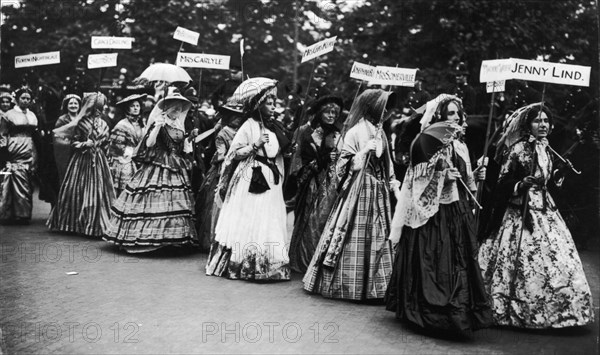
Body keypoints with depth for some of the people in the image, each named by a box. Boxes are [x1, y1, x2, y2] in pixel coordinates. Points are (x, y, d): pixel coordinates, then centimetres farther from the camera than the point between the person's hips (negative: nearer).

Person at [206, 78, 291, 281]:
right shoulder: (249, 126, -7)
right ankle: (243, 265, 5)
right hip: (251, 179, -6)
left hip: (271, 180, 7)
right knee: (248, 222, -4)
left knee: (269, 223, 5)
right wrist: (255, 145, -19)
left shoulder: (274, 126, 12)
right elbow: (236, 153, -9)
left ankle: (267, 266, 11)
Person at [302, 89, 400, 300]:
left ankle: (375, 285, 16)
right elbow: (343, 166, -10)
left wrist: (395, 187, 11)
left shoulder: (380, 132, 13)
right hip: (359, 191, -7)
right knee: (356, 238, -4)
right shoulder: (355, 132, -8)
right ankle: (350, 284, 6)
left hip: (379, 194, 7)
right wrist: (364, 152, -19)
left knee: (378, 238, 8)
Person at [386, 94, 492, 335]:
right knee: (432, 262, -4)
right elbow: (417, 180, -9)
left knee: (459, 261, 7)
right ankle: (429, 313, 9)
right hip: (432, 211, -7)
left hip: (458, 211, 7)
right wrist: (442, 178, -20)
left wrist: (474, 176, 2)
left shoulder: (459, 145, 13)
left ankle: (458, 312, 16)